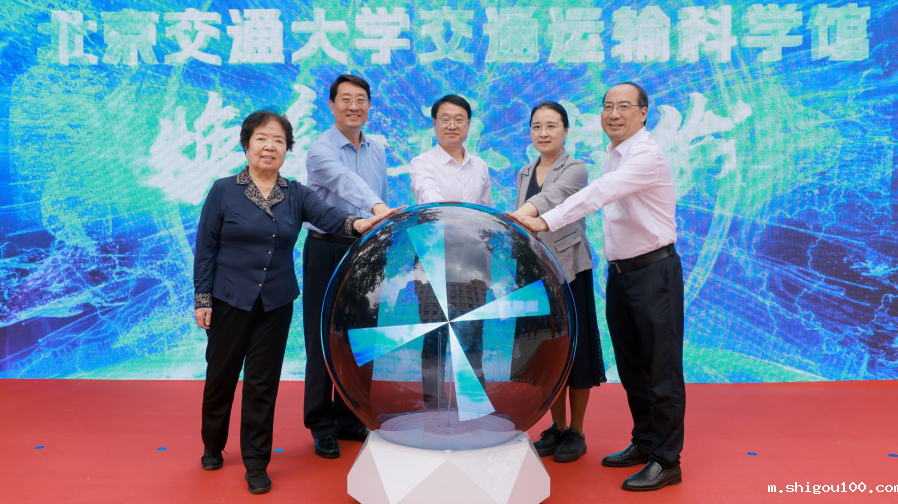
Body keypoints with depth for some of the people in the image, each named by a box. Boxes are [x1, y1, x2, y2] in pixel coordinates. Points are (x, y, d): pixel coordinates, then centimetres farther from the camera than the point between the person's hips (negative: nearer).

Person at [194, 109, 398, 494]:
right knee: (221, 376, 10)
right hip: (230, 302, -1)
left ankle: (256, 465, 21)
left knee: (263, 384, 7)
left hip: (276, 304, 1)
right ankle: (212, 447, 37)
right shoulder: (223, 191, -3)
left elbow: (326, 215, -16)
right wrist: (202, 299, -5)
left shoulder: (295, 194, 2)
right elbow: (205, 248, -1)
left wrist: (356, 223, -37)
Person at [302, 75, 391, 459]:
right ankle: (322, 427, 14)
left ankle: (350, 419, 26)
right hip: (328, 251, -5)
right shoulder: (321, 150, -10)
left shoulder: (377, 151, 11)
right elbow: (346, 181, -31)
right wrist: (376, 207, -49)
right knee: (324, 340, 1)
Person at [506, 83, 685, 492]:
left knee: (661, 369, -1)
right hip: (619, 270, 9)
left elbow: (598, 194, -29)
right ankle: (644, 442, 31)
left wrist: (546, 221, -36)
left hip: (653, 271, -8)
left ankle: (667, 461, 11)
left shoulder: (647, 155, -16)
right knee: (631, 366, 16)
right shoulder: (613, 155, 13)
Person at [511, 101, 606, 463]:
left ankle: (576, 432, 17)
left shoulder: (575, 169, -8)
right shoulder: (524, 174, 11)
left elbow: (550, 198, -28)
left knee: (574, 347, 2)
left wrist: (512, 217, -44)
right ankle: (557, 427, 24)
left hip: (570, 269, -5)